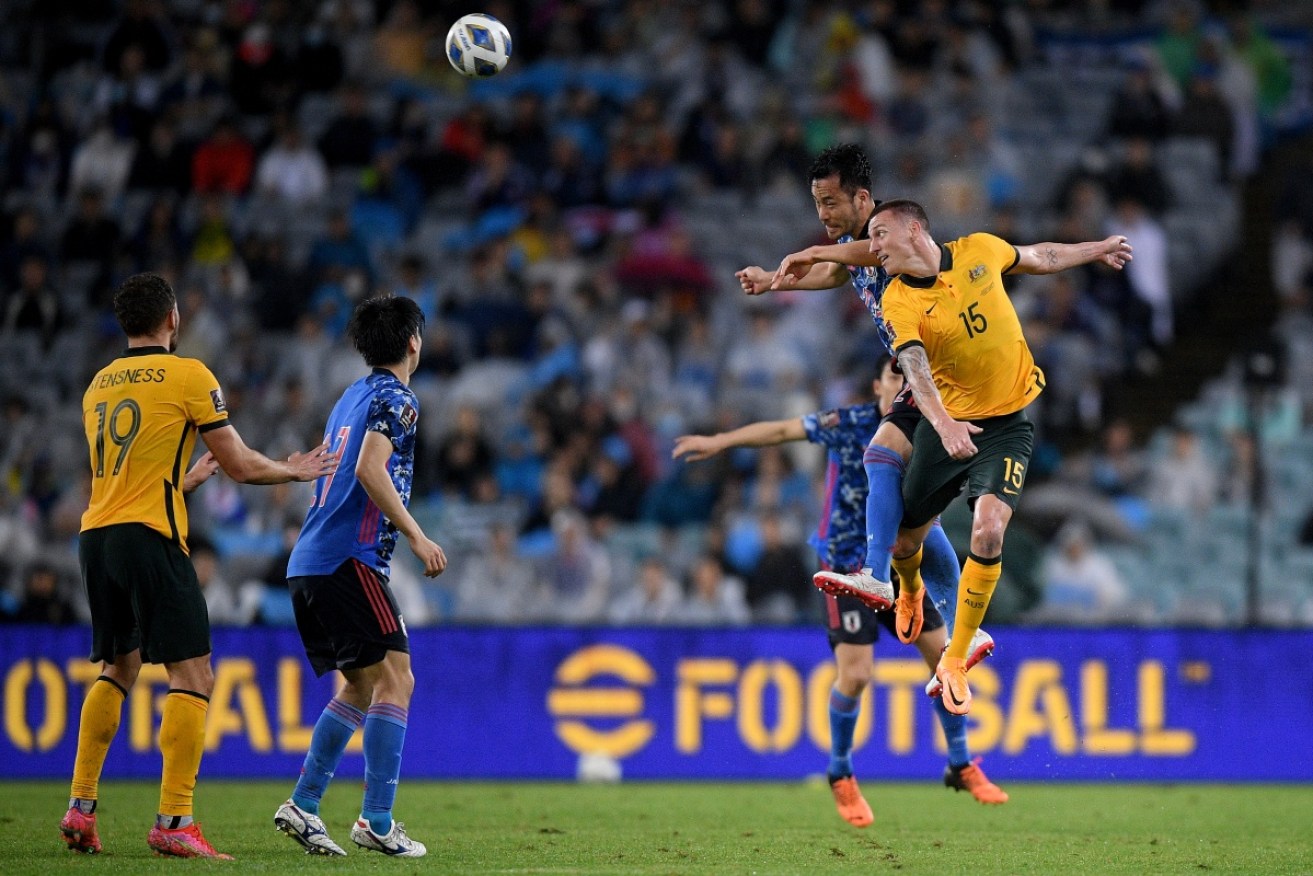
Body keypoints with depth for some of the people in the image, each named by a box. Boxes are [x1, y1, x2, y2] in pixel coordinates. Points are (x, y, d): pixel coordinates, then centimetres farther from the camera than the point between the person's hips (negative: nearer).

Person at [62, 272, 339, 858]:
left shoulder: (98, 385, 17)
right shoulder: (188, 375, -2)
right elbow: (240, 465, -1)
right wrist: (292, 471, 18)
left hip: (95, 537, 7)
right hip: (149, 538, -7)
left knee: (116, 670, 20)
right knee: (192, 677, -5)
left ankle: (81, 808, 15)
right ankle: (173, 822, -15)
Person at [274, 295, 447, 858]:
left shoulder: (352, 397, 21)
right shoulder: (395, 398, -5)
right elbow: (369, 468, -19)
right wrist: (416, 536, -19)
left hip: (308, 561, 9)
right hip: (349, 559, -9)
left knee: (360, 686, 16)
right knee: (394, 679, -10)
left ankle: (302, 806, 13)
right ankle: (377, 821, -16)